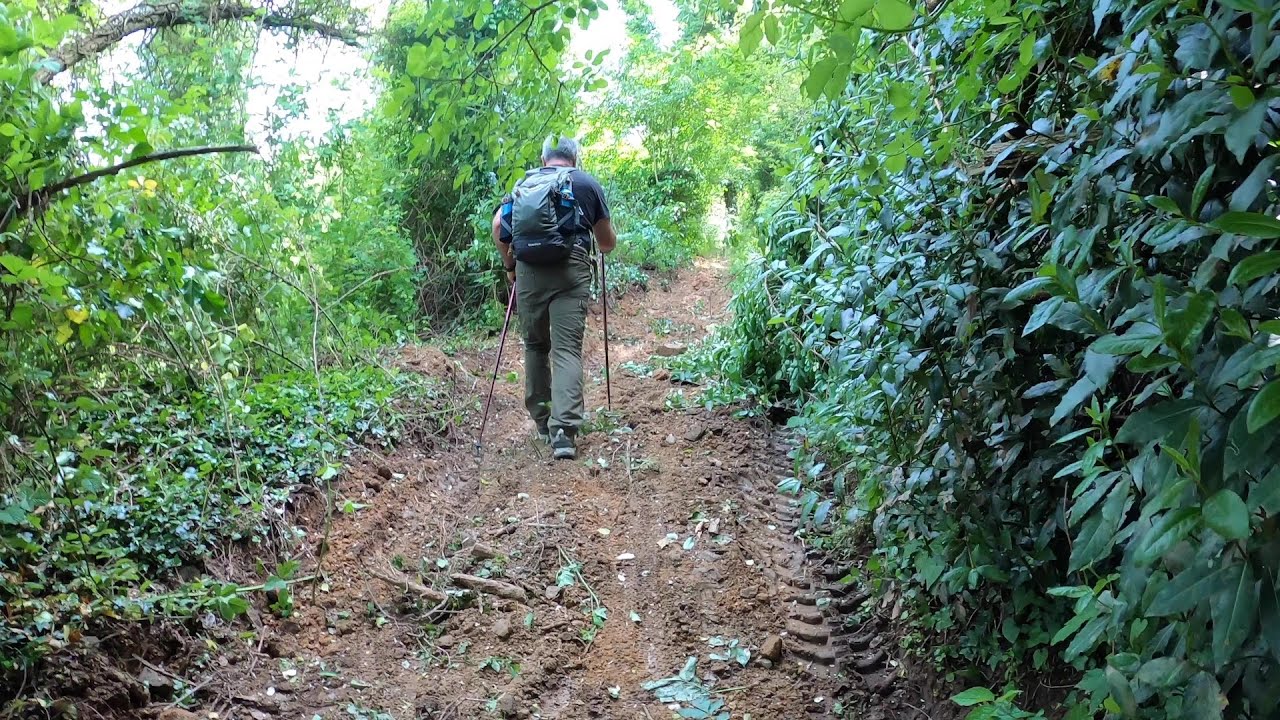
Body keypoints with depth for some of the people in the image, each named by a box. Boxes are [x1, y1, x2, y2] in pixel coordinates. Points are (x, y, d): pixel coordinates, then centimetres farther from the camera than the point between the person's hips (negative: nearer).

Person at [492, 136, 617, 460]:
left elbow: (498, 225, 4)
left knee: (535, 345, 17)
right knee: (567, 350, -6)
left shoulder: (523, 184, 19)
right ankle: (564, 430, -19)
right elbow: (608, 242, 16)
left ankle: (541, 421, 22)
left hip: (528, 271, 2)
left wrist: (509, 263, 17)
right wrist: (603, 244, 39)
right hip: (570, 272, -2)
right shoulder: (587, 184, 14)